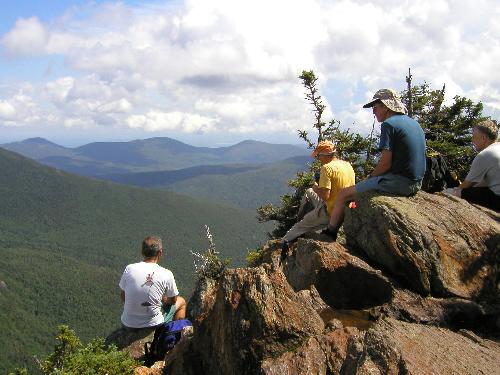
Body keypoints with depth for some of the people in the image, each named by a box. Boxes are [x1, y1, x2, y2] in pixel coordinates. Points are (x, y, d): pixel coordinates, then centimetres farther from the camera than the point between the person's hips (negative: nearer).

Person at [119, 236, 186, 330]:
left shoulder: (129, 269, -9)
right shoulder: (166, 274, -15)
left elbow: (123, 297, 4)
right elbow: (173, 300, 1)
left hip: (127, 325, 3)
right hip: (153, 325, -3)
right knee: (181, 301, 24)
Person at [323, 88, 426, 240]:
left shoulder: (389, 124, -12)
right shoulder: (414, 123, 16)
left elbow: (385, 164, -18)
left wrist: (370, 177, 1)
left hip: (398, 182, -10)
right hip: (416, 183, 10)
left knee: (343, 195, 1)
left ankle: (329, 234, 12)